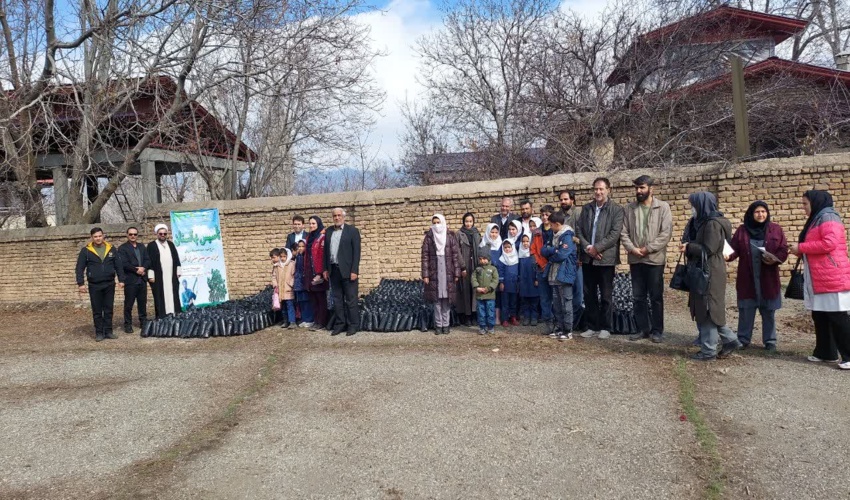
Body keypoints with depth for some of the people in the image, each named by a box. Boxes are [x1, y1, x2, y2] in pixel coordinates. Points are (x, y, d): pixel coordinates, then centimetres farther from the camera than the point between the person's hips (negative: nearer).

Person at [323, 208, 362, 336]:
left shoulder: (352, 230, -3)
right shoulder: (329, 231, 12)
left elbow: (356, 252, -7)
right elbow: (326, 251, 15)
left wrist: (354, 271, -14)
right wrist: (325, 269, 8)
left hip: (347, 270, -5)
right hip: (333, 270, 5)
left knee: (351, 299, -1)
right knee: (337, 299, 10)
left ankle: (353, 325, 7)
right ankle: (340, 324, 17)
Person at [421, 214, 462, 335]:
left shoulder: (450, 237, 3)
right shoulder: (428, 238, 3)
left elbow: (456, 255, 1)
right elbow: (425, 257, 1)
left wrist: (457, 273, -5)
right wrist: (425, 275, -5)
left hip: (448, 273, 0)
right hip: (434, 273, 0)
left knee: (447, 300, 3)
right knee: (436, 300, 3)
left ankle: (446, 324, 12)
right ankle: (438, 325, 12)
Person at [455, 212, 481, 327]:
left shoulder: (477, 234, 12)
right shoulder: (459, 234, -2)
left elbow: (480, 250, 11)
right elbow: (457, 252, -6)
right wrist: (462, 267, -13)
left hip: (475, 266, 4)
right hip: (464, 267, -4)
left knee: (474, 289, 3)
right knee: (465, 289, -1)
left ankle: (473, 315, 10)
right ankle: (465, 316, 5)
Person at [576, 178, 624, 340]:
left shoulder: (616, 209, -2)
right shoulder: (586, 208, 12)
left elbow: (615, 233, -11)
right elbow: (579, 230, 7)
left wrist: (596, 248, -15)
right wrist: (587, 247, -8)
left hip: (606, 258, -4)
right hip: (587, 258, 4)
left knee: (606, 295, 3)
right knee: (589, 294, 9)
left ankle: (605, 327, 14)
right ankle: (592, 326, 19)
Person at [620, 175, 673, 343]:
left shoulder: (663, 207, -3)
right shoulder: (629, 208, 7)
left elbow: (666, 233, -10)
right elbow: (624, 232, 4)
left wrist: (648, 249, -15)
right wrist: (632, 249, -11)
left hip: (655, 259, -4)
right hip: (635, 260, 4)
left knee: (656, 297, 4)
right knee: (638, 297, 9)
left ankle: (657, 330, 14)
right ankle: (643, 328, 20)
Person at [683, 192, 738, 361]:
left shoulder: (713, 224, -16)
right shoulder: (704, 222, 14)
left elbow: (708, 249, -21)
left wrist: (689, 247, -9)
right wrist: (690, 246, 1)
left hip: (710, 274, -10)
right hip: (703, 272, 10)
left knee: (707, 310, -2)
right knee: (709, 309, 15)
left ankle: (708, 350, 6)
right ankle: (729, 340, 22)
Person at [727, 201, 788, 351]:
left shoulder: (775, 229, 3)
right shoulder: (742, 230, 3)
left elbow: (783, 250, 0)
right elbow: (734, 249, 0)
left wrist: (775, 259, -19)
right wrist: (728, 255, -21)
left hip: (768, 278, 0)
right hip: (747, 278, 0)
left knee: (768, 311, 9)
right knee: (746, 310, 5)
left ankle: (770, 341, 20)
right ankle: (743, 340, 15)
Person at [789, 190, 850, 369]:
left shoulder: (828, 217, -10)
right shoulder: (816, 219, 21)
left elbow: (829, 243, -22)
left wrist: (800, 247, -13)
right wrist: (801, 251, 9)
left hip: (832, 278, -10)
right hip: (818, 279, 10)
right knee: (820, 316, 12)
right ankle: (825, 352, 20)